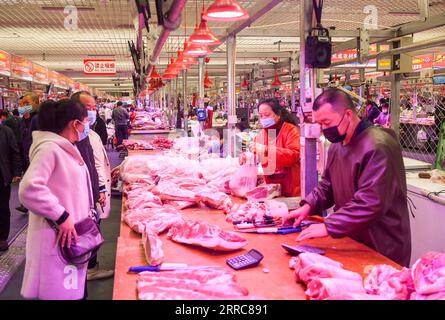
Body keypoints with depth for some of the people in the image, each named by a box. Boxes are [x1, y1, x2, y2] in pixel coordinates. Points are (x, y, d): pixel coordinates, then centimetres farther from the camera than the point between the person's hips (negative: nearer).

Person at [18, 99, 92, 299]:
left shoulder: (67, 147, 12)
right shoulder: (49, 148, -19)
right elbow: (28, 190, -30)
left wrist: (87, 211, 16)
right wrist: (62, 216, -24)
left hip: (73, 232, 9)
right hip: (58, 237, -9)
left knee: (74, 289, 16)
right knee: (59, 292, 0)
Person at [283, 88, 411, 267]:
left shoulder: (377, 147, -24)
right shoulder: (337, 145, 6)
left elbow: (371, 203, -31)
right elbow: (327, 185, 16)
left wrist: (329, 227, -29)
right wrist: (308, 206, -2)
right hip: (352, 242, 8)